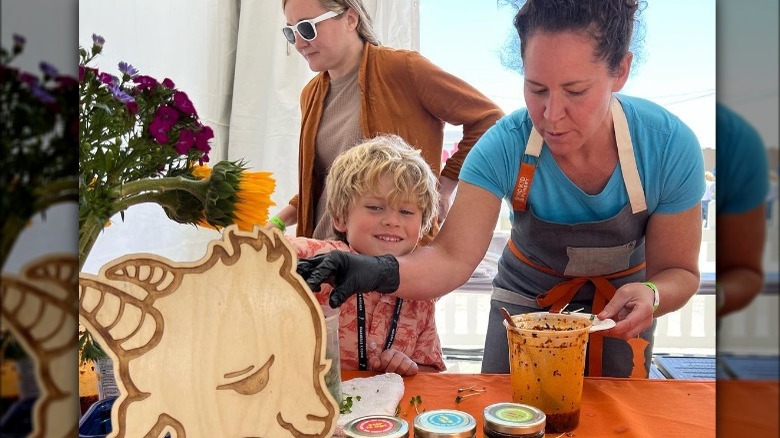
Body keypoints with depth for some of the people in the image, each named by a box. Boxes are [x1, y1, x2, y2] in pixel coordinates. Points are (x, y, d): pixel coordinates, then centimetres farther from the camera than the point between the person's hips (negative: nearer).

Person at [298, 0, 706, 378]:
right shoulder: (505, 146, -28)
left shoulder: (669, 146, -25)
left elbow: (678, 271, -15)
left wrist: (651, 294, -39)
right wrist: (382, 271, -55)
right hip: (524, 302, 0)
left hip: (617, 307, 1)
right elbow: (453, 256, -34)